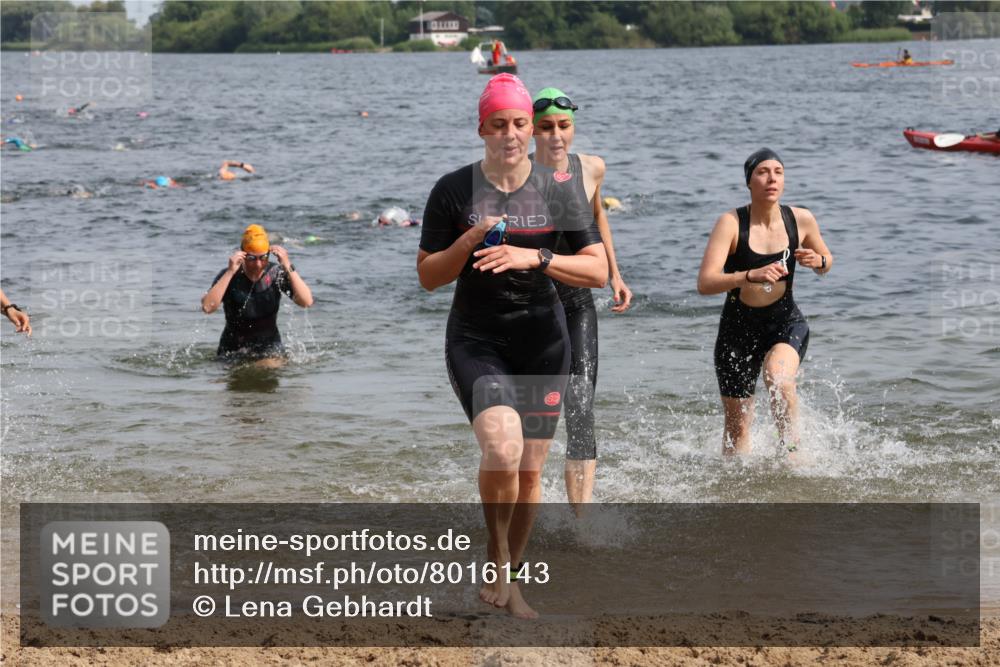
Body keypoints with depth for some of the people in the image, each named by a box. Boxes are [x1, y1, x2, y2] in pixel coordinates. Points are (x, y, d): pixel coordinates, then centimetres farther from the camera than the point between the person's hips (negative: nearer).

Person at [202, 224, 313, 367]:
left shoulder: (277, 274, -12)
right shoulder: (229, 276, -14)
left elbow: (307, 302, -24)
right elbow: (207, 307, -30)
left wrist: (288, 267, -31)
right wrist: (230, 272, -34)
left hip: (270, 349, 0)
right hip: (233, 352, 0)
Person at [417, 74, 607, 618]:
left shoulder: (558, 190, 0)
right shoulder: (453, 191, -2)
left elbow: (598, 271, -3)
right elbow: (427, 276, 0)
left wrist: (534, 257, -17)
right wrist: (470, 241, -17)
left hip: (542, 342, 2)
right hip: (475, 341, -2)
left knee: (530, 469, 7)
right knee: (502, 446, -25)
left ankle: (508, 578, 26)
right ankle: (495, 561, -3)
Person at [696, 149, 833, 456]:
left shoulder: (801, 220, -7)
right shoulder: (731, 222, -17)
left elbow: (826, 261, 13)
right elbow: (704, 283, -26)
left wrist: (818, 261, -12)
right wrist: (750, 276, -42)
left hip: (786, 322, 1)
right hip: (738, 327, -1)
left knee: (779, 376, -32)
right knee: (737, 425, 6)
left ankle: (792, 451, -14)